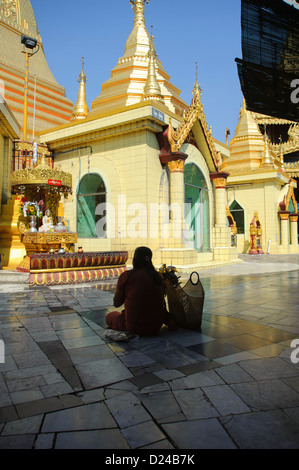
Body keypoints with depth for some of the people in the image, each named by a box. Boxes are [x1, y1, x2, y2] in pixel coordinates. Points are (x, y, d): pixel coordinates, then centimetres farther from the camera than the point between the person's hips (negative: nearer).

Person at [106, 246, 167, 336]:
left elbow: (116, 304, -1)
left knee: (109, 316, 22)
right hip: (157, 326, 5)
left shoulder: (126, 275, -11)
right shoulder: (159, 277, 0)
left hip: (135, 327, -5)